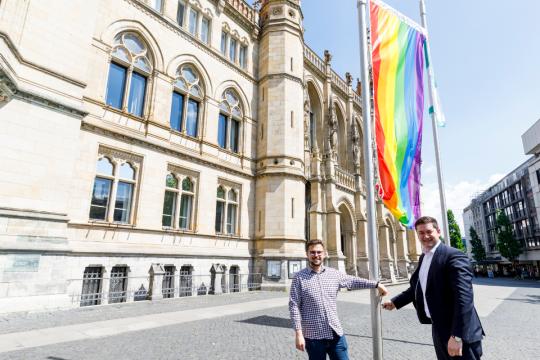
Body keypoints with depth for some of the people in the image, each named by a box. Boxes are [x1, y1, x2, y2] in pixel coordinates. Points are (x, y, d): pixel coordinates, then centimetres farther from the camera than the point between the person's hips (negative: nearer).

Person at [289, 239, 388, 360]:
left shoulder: (334, 274, 5)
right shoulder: (299, 277, -7)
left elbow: (353, 281, 16)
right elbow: (294, 306, -9)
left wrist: (376, 284, 14)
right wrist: (298, 333, -13)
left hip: (336, 334, 3)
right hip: (314, 336, -3)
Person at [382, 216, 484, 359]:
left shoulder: (454, 256, -18)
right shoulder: (423, 257, 9)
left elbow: (463, 297, -26)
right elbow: (418, 287, 19)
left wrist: (457, 336, -29)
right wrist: (395, 302, 18)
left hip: (458, 333, -8)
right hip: (438, 329, 8)